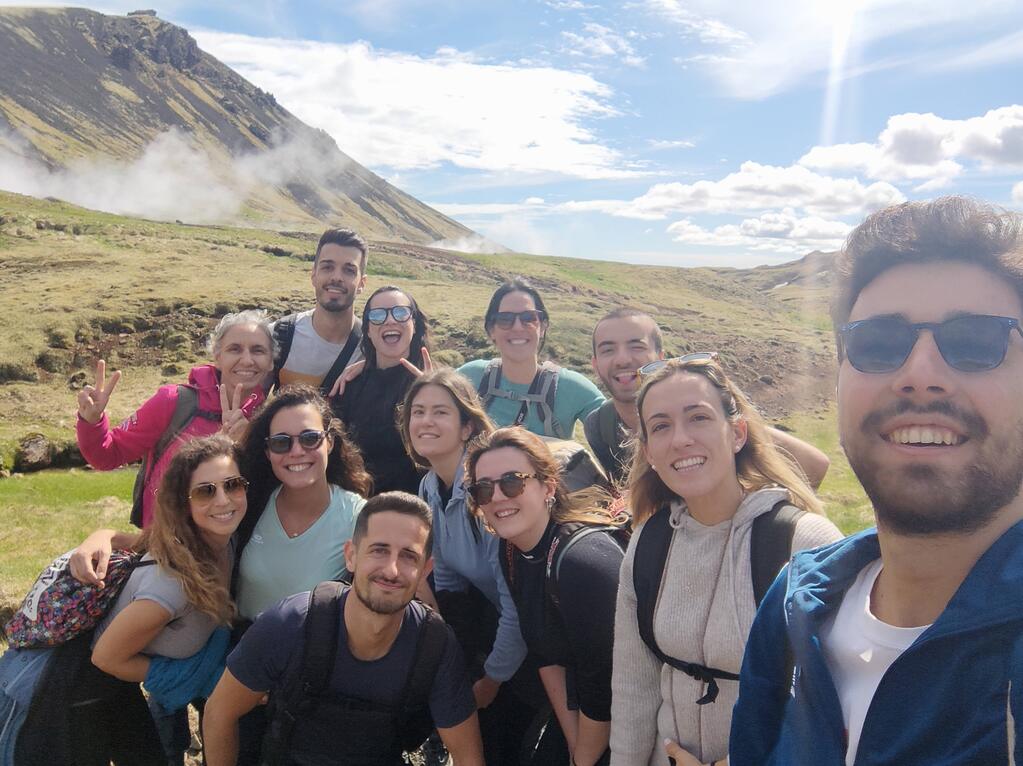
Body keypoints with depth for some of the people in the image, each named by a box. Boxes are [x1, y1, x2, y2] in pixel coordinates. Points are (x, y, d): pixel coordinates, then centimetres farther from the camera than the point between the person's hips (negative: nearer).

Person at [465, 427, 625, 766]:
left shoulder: (582, 560, -30)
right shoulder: (511, 549, -5)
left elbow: (604, 687, -24)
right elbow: (547, 656, 2)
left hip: (614, 727, -6)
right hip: (577, 712, 6)